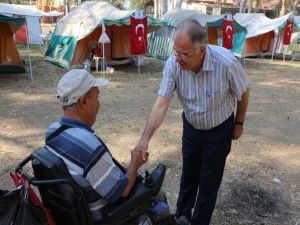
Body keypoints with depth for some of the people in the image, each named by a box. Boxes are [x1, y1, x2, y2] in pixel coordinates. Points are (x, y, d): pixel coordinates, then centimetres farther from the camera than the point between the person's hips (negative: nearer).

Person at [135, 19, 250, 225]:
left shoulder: (227, 63, -32)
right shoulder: (173, 64, -24)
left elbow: (243, 94, -12)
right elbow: (162, 104, -24)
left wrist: (239, 124, -1)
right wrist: (145, 138, -32)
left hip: (219, 130, -3)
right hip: (191, 126, 3)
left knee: (209, 182, 8)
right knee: (188, 175, 21)